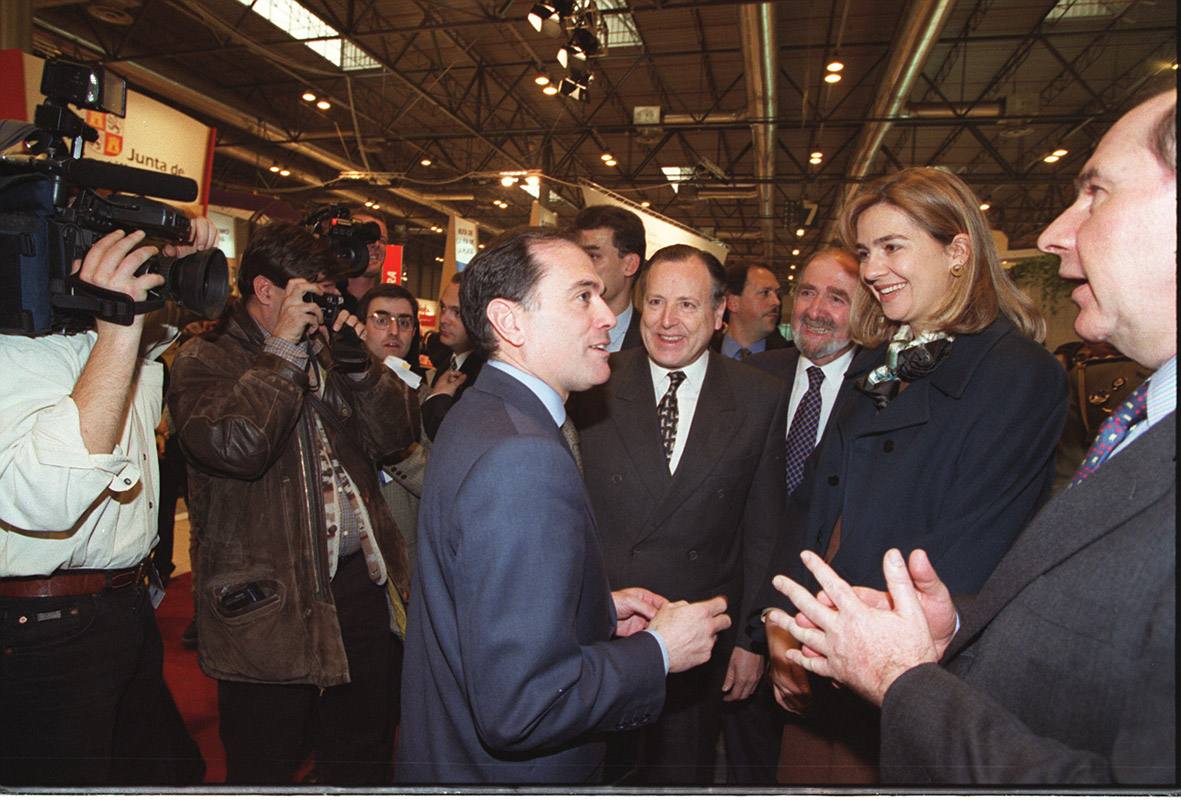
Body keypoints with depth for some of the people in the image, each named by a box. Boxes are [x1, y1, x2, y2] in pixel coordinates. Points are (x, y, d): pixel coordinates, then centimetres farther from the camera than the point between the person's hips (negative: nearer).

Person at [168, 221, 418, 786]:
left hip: (362, 580, 6)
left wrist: (357, 361, -7)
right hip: (270, 604, -5)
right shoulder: (205, 360, -4)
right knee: (266, 767, 12)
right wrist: (284, 348, -17)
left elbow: (396, 434, 6)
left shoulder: (324, 353, 13)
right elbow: (235, 445, -25)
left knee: (364, 759, 19)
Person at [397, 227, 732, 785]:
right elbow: (520, 708, -31)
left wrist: (600, 609, 4)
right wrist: (657, 651, -19)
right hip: (501, 771, -9)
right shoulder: (524, 457, -31)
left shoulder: (479, 416, 2)